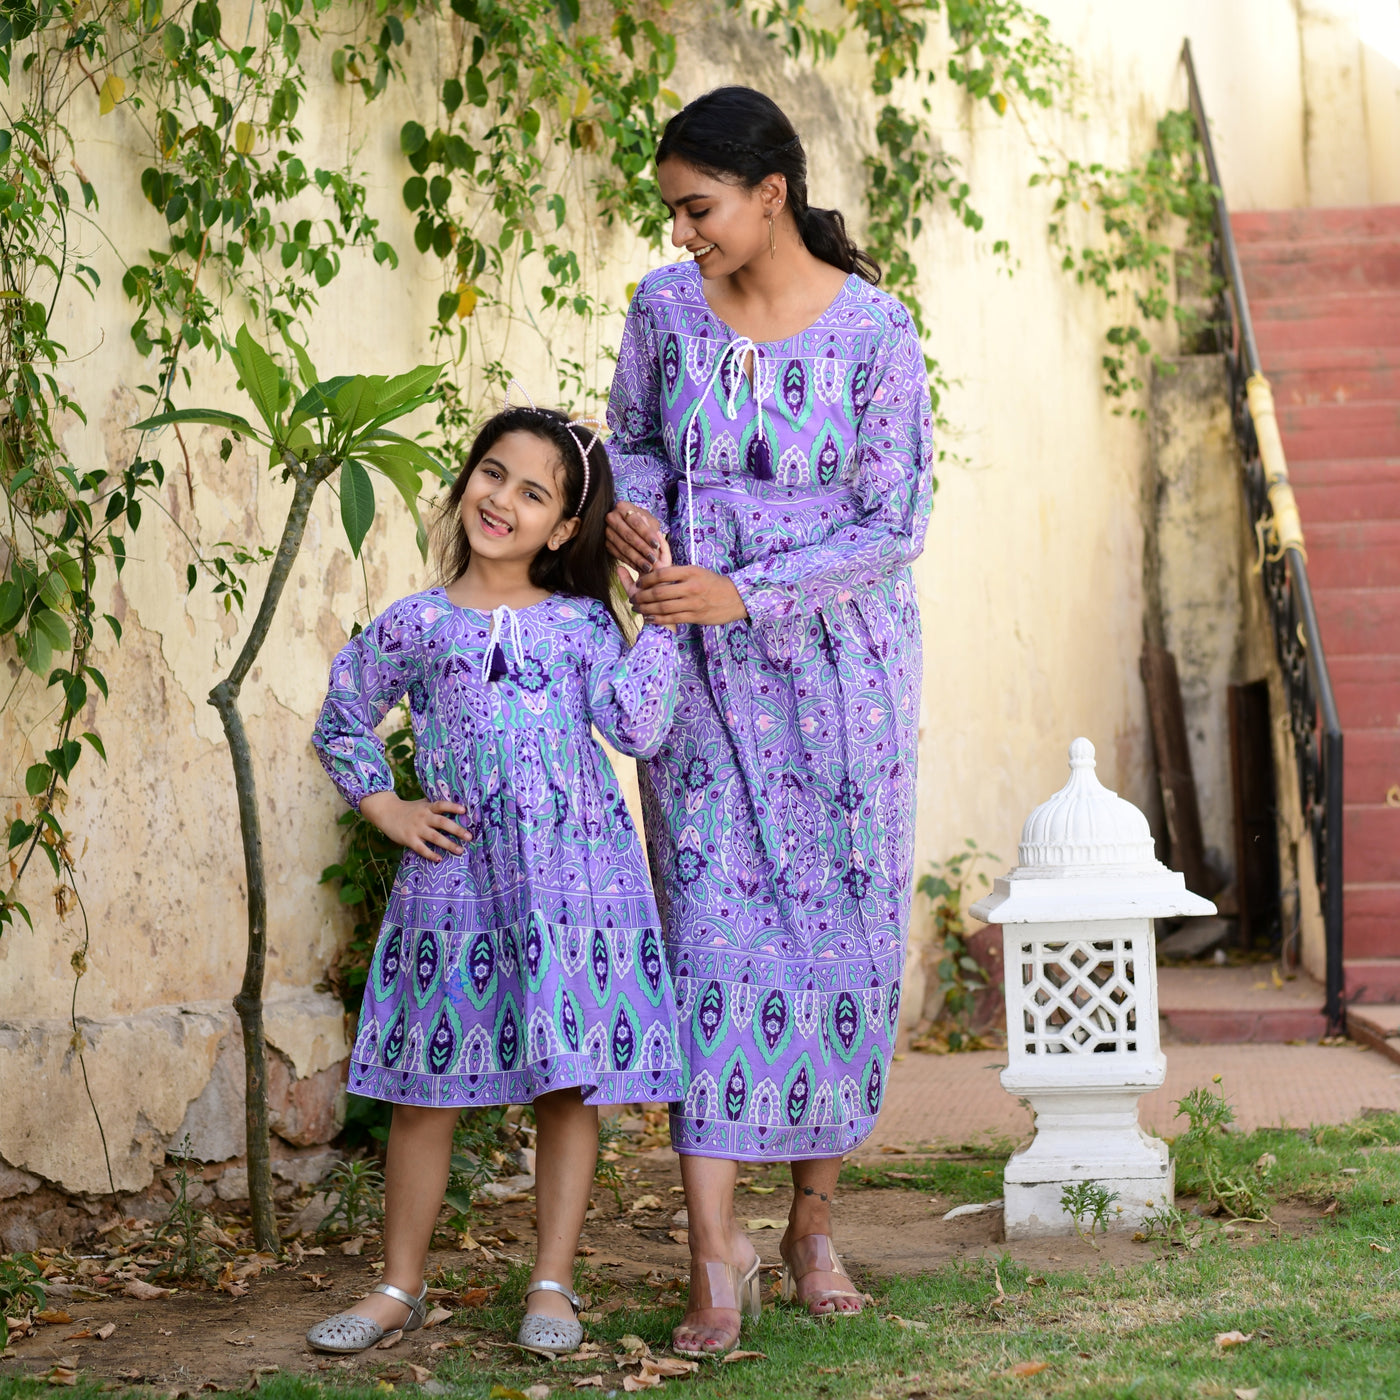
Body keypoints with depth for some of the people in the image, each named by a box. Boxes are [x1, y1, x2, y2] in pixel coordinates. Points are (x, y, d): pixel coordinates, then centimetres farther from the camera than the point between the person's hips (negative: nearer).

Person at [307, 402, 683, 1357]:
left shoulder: (582, 623, 5)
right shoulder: (416, 626, 6)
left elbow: (638, 727, -10)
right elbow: (341, 723, 18)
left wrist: (663, 615, -9)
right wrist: (385, 809, 8)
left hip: (573, 874, 0)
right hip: (456, 876, 0)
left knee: (571, 1083, 2)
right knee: (425, 1088, 5)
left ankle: (553, 1286, 14)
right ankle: (401, 1287, 18)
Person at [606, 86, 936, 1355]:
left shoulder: (874, 332, -11)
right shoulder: (666, 308, -2)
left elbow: (893, 525, -12)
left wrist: (741, 592, -20)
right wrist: (634, 506, -7)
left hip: (839, 657, -2)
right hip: (700, 670, 2)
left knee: (842, 931, 4)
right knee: (710, 928, -6)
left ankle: (815, 1225, 20)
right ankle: (714, 1250, -5)